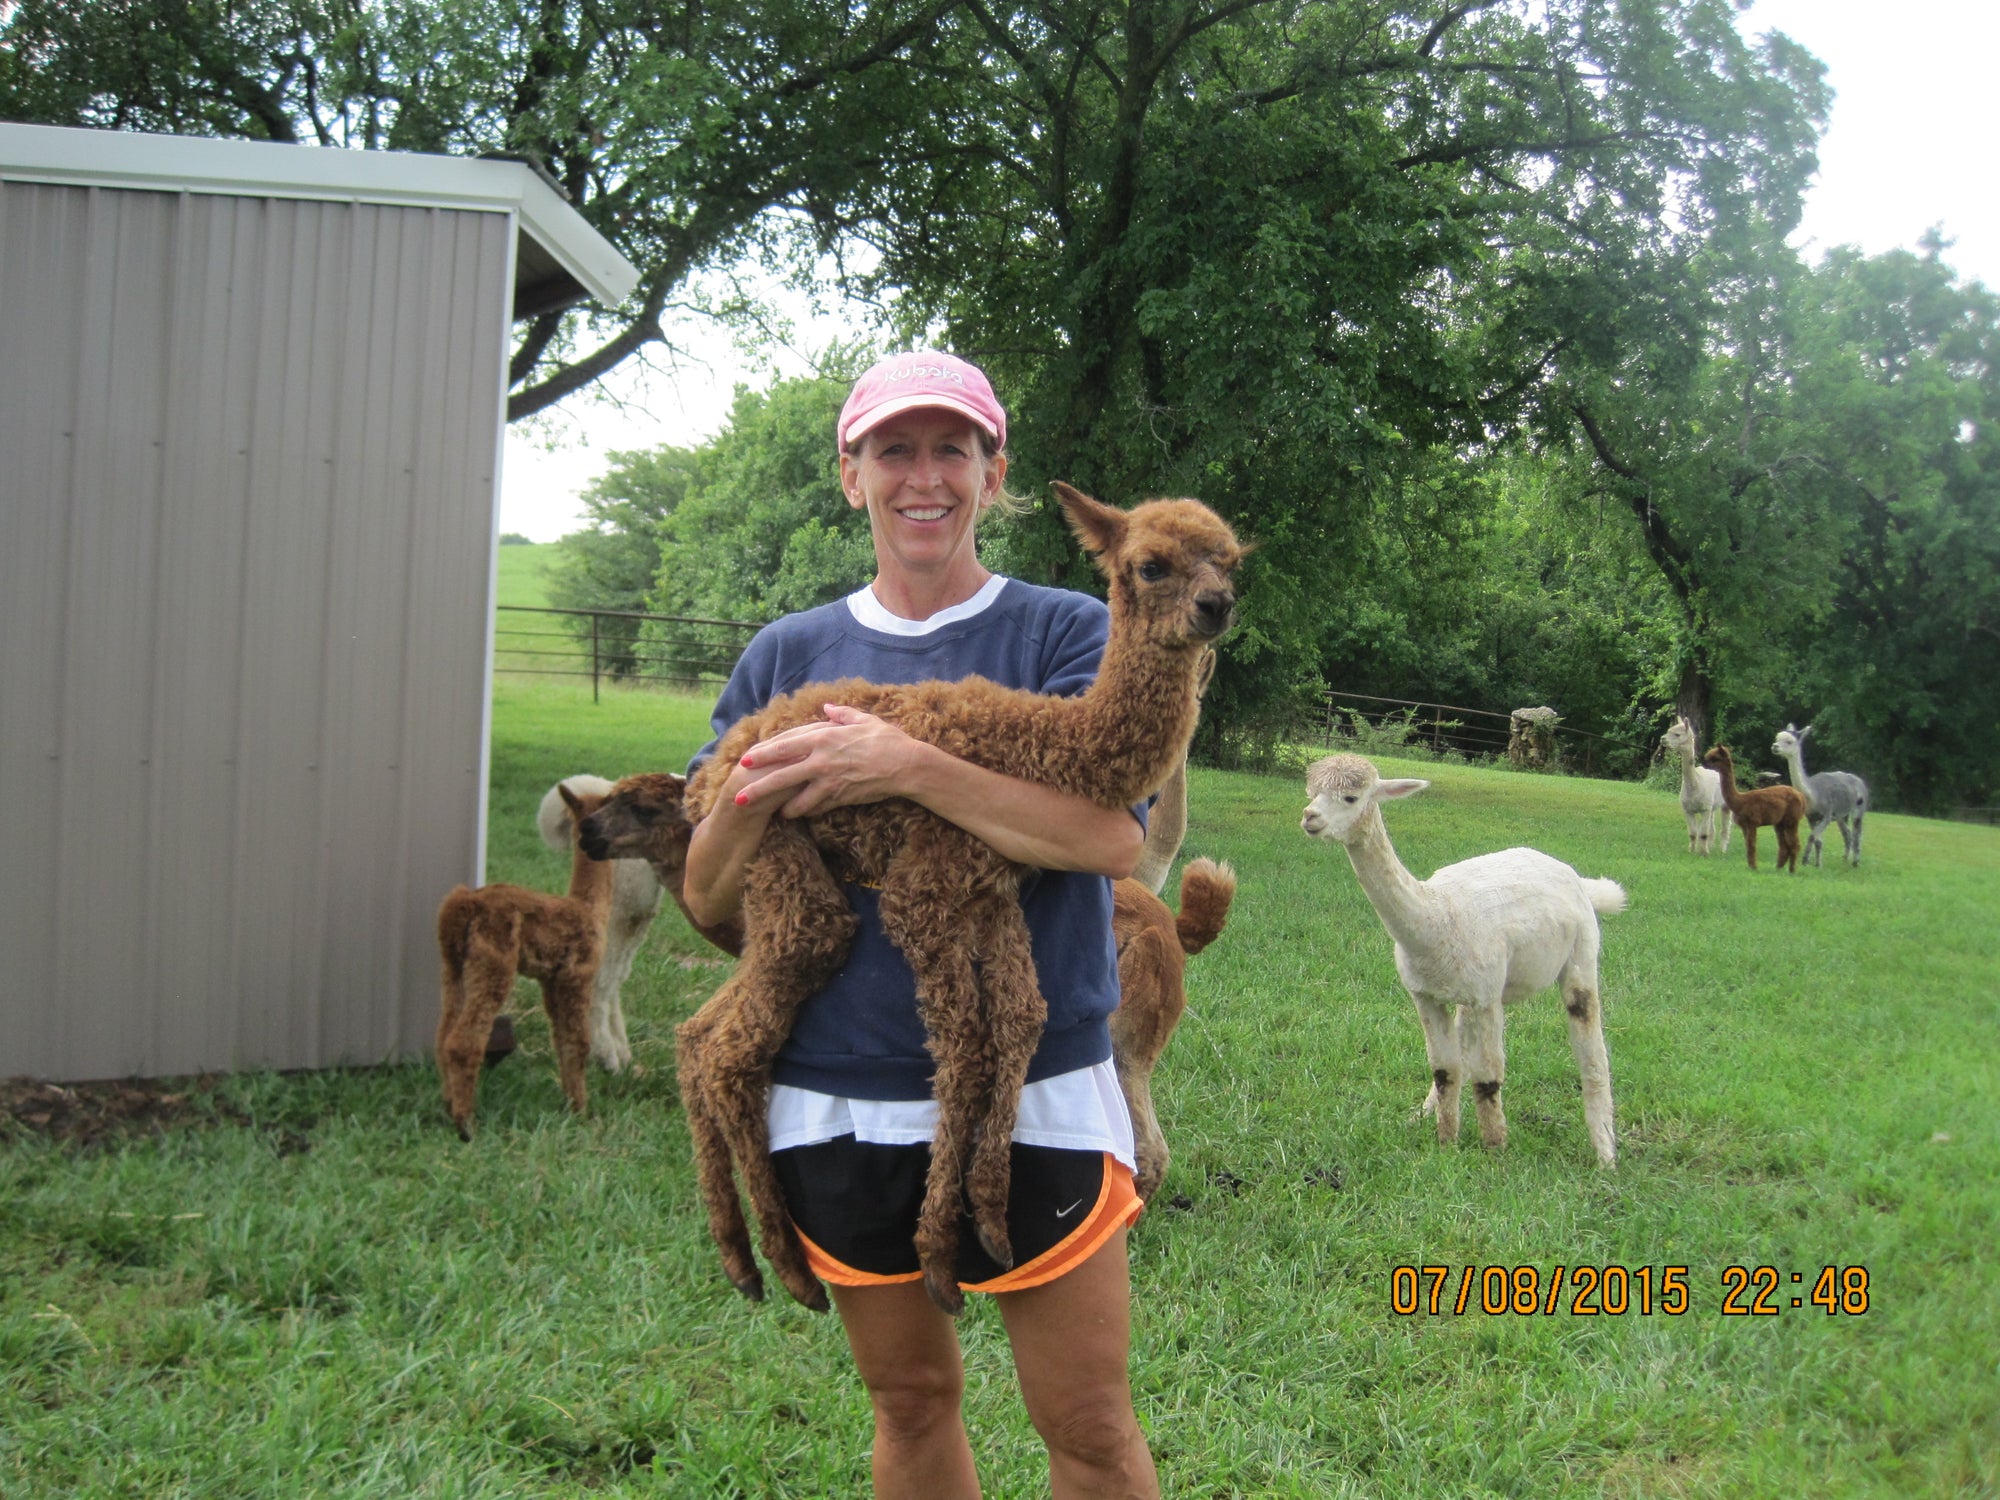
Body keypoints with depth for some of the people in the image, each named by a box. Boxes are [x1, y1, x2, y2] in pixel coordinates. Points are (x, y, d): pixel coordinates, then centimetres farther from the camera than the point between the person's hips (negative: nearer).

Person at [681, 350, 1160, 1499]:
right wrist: (753, 797, -16)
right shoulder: (788, 655, 7)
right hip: (840, 1102, 3)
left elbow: (1113, 837, -17)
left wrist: (907, 765, -24)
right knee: (911, 1397, 17)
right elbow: (710, 899, 6)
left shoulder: (1068, 633, -1)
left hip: (1036, 1093, -2)